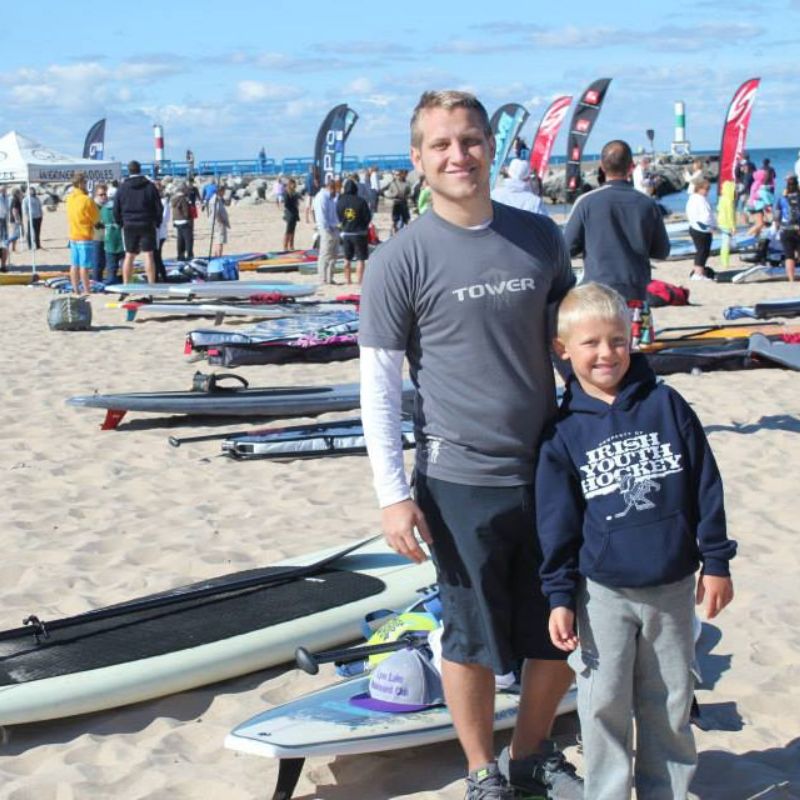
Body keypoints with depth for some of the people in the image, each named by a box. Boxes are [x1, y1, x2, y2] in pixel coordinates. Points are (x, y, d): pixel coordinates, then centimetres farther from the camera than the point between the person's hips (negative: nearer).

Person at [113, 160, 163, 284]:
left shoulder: (122, 188, 2)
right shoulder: (150, 187, -2)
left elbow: (116, 210, 3)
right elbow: (159, 208, -1)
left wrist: (120, 223, 14)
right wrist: (157, 222, 10)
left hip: (129, 226, 2)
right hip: (147, 225, -2)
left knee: (129, 256, 8)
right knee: (148, 255, -3)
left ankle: (126, 284, 9)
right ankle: (151, 284, -6)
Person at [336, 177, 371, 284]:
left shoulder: (340, 201, -6)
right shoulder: (361, 201, -15)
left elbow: (338, 217, 2)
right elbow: (368, 217, -8)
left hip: (346, 233, 4)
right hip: (359, 233, -4)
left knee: (347, 258, 16)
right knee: (360, 259, 1)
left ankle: (347, 279, 22)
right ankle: (359, 280, -4)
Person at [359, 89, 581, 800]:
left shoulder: (540, 238, 3)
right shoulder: (401, 260, -8)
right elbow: (378, 385, -7)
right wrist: (392, 494, -10)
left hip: (549, 471, 4)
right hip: (461, 481, -4)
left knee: (562, 633, 14)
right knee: (474, 638, 9)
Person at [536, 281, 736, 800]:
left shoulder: (667, 405, -2)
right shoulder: (565, 431, -4)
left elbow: (705, 487, 2)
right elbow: (557, 523, -2)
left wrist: (716, 561, 1)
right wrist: (560, 596, -4)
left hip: (673, 587, 1)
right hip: (602, 593, -1)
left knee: (670, 704, 12)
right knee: (604, 706, 3)